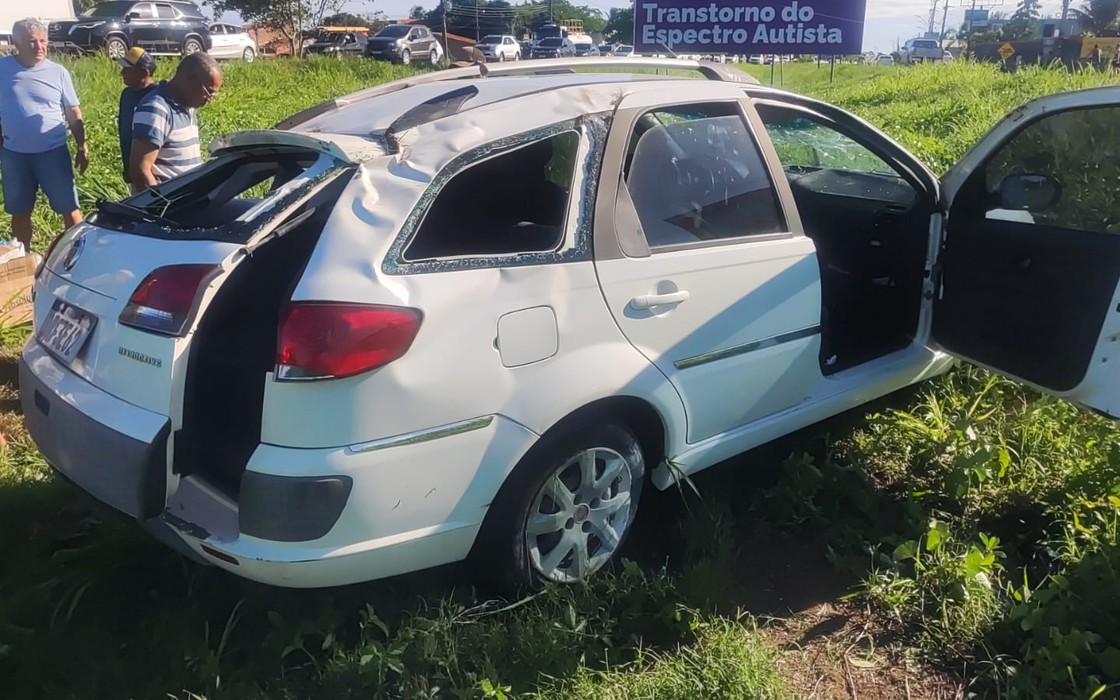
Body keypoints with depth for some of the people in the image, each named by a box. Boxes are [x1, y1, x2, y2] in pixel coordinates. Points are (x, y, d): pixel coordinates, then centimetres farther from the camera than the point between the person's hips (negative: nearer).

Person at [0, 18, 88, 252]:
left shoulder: (58, 72, -3)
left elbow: (74, 115, 3)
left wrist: (82, 148, 1)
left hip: (53, 152, -2)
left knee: (69, 209, 1)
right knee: (20, 212, 14)